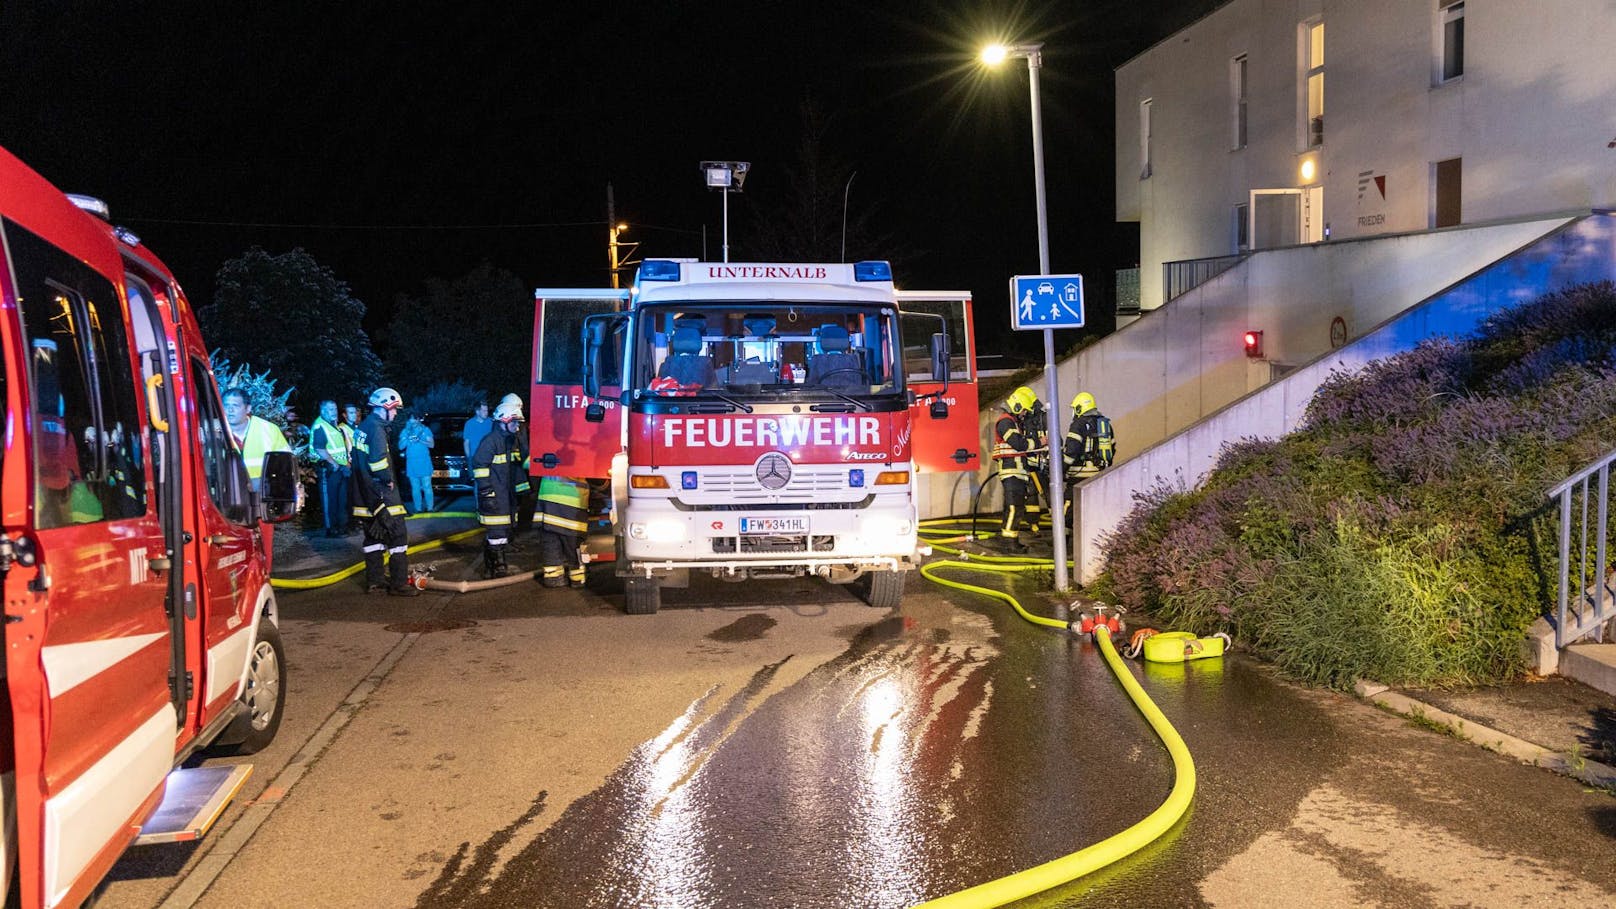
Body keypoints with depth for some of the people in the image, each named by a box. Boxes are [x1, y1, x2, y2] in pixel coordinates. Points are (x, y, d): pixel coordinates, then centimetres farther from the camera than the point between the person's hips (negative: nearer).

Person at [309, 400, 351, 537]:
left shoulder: (335, 425, 16)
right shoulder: (319, 426, -13)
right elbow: (320, 449, -22)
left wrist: (346, 463, 10)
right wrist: (335, 464, -21)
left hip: (341, 468, 9)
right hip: (329, 469, -9)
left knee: (343, 498, 14)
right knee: (329, 499, -4)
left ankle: (343, 525, 24)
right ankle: (330, 528, 1)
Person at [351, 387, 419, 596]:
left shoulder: (363, 428, 15)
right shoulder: (376, 428, -16)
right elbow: (378, 459, -28)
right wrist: (388, 479, -14)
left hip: (365, 493, 10)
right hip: (381, 492, -10)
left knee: (374, 536, 16)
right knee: (398, 535, -5)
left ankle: (375, 580, 21)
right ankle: (399, 584, -5)